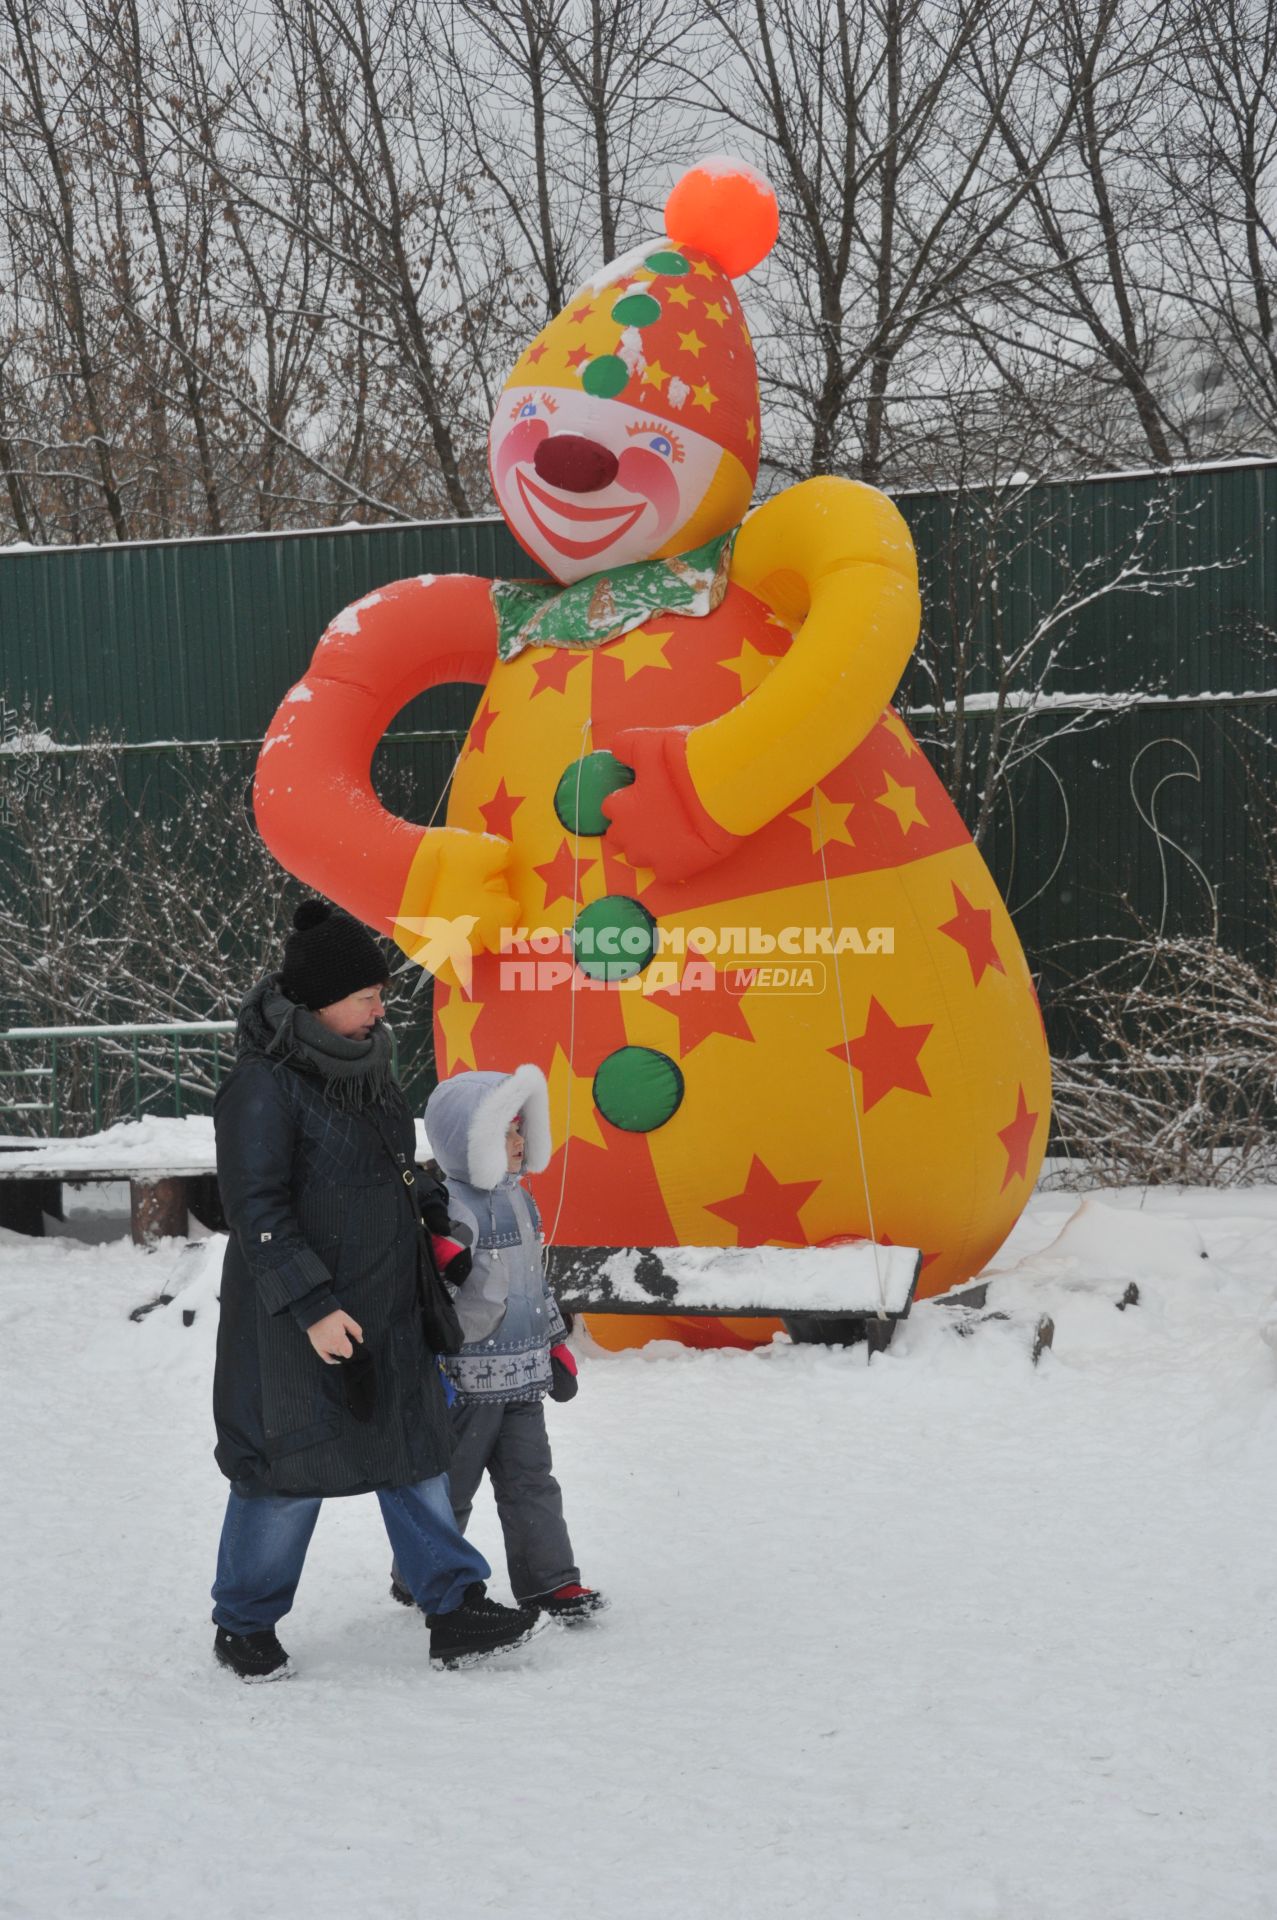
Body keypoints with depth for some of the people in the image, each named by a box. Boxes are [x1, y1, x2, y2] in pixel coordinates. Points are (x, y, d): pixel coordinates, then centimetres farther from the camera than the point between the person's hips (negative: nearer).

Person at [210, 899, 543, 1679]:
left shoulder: (364, 1063, 8)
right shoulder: (263, 1085, -18)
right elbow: (258, 1210, -20)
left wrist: (435, 1206, 12)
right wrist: (313, 1306, -24)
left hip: (386, 1314, 8)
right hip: (297, 1322, -8)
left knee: (415, 1449, 9)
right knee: (290, 1466, 1)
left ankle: (456, 1608, 16)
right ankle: (243, 1626, 19)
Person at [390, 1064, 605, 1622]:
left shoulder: (519, 1200, 11)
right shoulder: (452, 1209, -19)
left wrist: (556, 1345, 22)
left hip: (522, 1377, 8)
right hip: (468, 1380, -8)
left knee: (531, 1478, 8)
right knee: (449, 1484, 6)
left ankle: (550, 1581, 13)